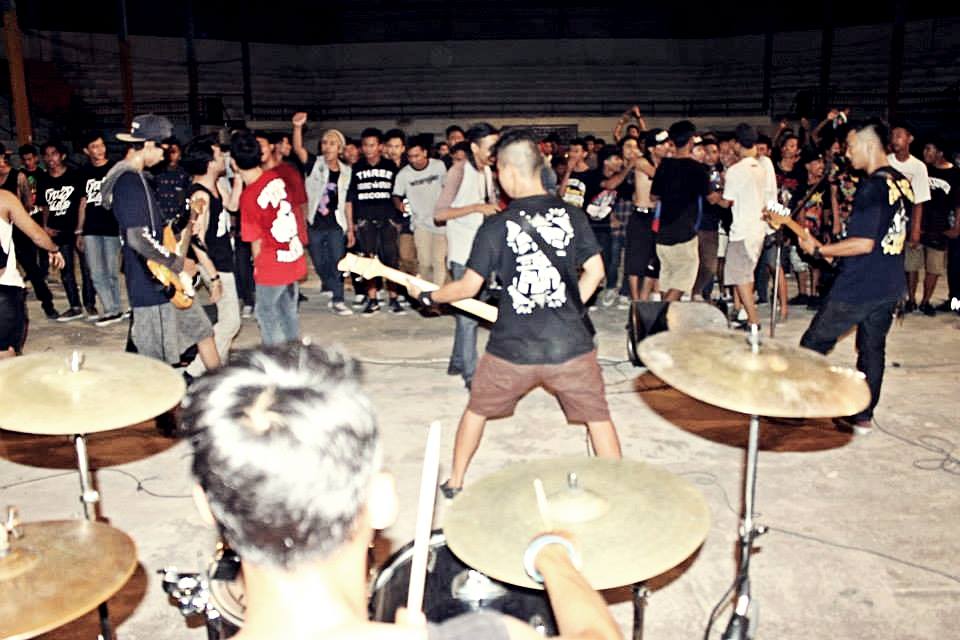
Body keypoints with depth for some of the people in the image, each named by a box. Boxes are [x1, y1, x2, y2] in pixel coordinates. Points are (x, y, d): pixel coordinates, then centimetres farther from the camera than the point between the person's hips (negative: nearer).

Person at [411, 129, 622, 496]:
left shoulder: (496, 226, -7)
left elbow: (468, 287, -4)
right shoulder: (572, 215, 0)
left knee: (477, 410, 22)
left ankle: (455, 483, 34)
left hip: (512, 348, 0)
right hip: (571, 344, 1)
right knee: (598, 417, 15)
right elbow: (595, 272, 2)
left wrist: (427, 296, 12)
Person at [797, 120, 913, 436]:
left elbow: (864, 243, -24)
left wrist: (819, 249, -14)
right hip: (891, 285, 9)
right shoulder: (903, 182, 8)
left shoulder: (873, 187, -20)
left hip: (858, 288, -9)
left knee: (812, 345, 4)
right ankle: (864, 416, 22)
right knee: (873, 348, 15)